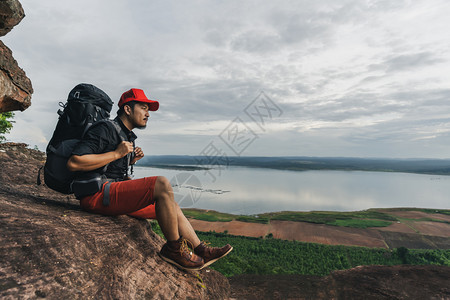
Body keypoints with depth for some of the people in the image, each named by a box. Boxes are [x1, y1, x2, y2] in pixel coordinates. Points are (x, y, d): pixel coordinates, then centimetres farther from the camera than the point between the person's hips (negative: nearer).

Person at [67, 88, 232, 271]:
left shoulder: (128, 137, 21)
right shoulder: (106, 129, -9)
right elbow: (73, 163, -19)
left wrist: (130, 161, 8)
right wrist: (117, 154, -17)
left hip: (115, 193, 10)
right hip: (97, 195, -10)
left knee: (170, 206, 6)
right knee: (161, 184, -28)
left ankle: (201, 250, 12)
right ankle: (174, 248, -14)